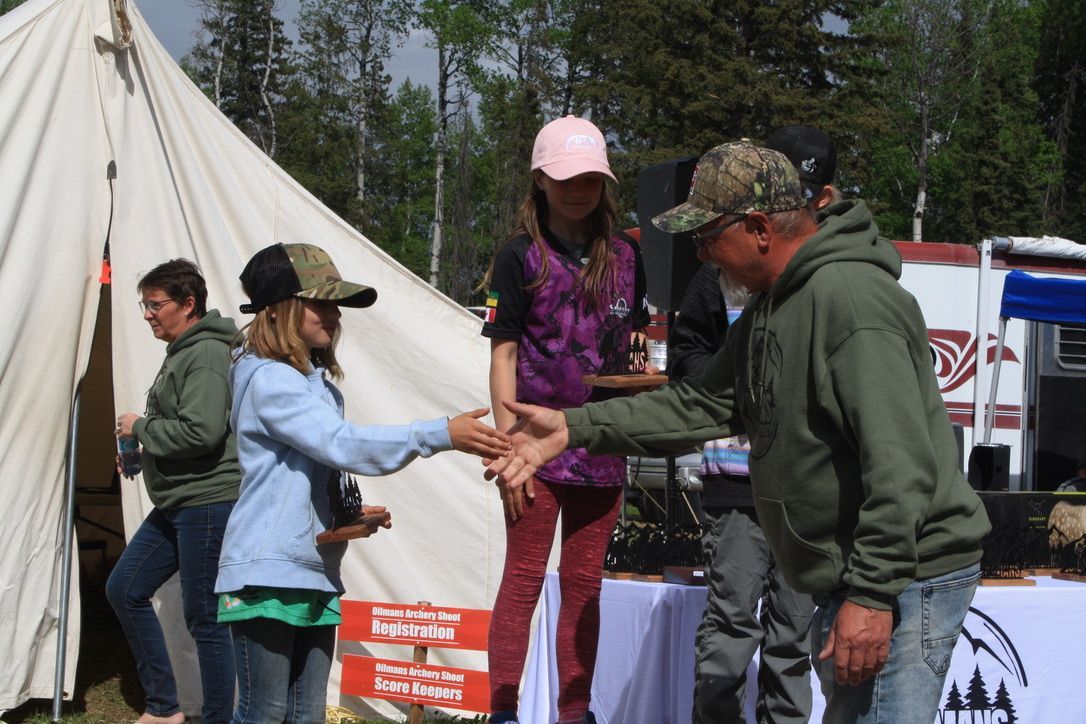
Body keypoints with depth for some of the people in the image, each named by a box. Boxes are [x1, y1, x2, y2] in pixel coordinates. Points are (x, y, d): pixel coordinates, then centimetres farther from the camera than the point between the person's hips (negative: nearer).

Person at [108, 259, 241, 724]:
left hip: (208, 502, -11)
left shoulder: (207, 354, -15)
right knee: (124, 590, 14)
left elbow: (201, 431, -26)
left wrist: (141, 428, -12)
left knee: (203, 618, -5)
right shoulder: (181, 353, 15)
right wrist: (142, 452, 10)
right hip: (176, 505, 11)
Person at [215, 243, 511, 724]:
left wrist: (351, 513, 8)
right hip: (268, 574, -8)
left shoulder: (320, 385, 15)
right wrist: (442, 435, -27)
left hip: (316, 574, 9)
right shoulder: (268, 379, -12)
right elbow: (341, 444, -23)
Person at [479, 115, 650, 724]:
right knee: (524, 580, -1)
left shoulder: (625, 255, 10)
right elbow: (504, 355, -4)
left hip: (602, 446, 4)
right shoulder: (522, 256, -1)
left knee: (585, 586, 10)